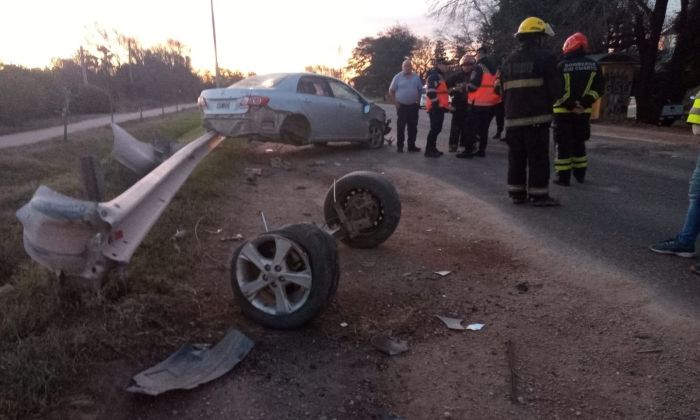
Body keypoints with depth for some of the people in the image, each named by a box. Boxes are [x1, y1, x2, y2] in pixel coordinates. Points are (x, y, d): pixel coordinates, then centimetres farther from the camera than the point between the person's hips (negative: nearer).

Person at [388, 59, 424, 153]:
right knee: (400, 127, -1)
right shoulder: (398, 77, -3)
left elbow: (420, 90, 14)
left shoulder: (416, 77, 6)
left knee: (413, 127, 7)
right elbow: (391, 91, 1)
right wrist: (395, 102, -5)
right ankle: (399, 146, 5)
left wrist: (418, 101, 5)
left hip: (413, 106, 3)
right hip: (402, 106, -3)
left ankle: (411, 145, 15)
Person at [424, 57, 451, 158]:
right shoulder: (433, 76, -15)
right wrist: (437, 104, -23)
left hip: (439, 107, 11)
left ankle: (432, 148, 23)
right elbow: (430, 92, -24)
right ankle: (429, 150, -6)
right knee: (435, 129, -10)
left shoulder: (439, 76, 20)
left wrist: (445, 105, 26)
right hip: (435, 108, -11)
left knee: (437, 129, 14)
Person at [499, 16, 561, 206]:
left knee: (516, 156, 10)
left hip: (513, 117, 6)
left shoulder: (508, 60, 12)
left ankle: (517, 193, 13)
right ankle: (539, 195, 0)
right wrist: (547, 103, 12)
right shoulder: (544, 57, -5)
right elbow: (554, 89, -6)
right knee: (538, 157, -2)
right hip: (536, 116, -5)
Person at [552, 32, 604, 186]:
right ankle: (580, 174, 24)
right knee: (579, 142, 18)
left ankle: (563, 176, -1)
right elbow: (598, 87, -2)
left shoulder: (561, 66, -9)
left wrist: (569, 105, -10)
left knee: (563, 144, 0)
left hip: (563, 111, -4)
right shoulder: (594, 66, 5)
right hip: (583, 111, 5)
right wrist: (584, 103, -7)